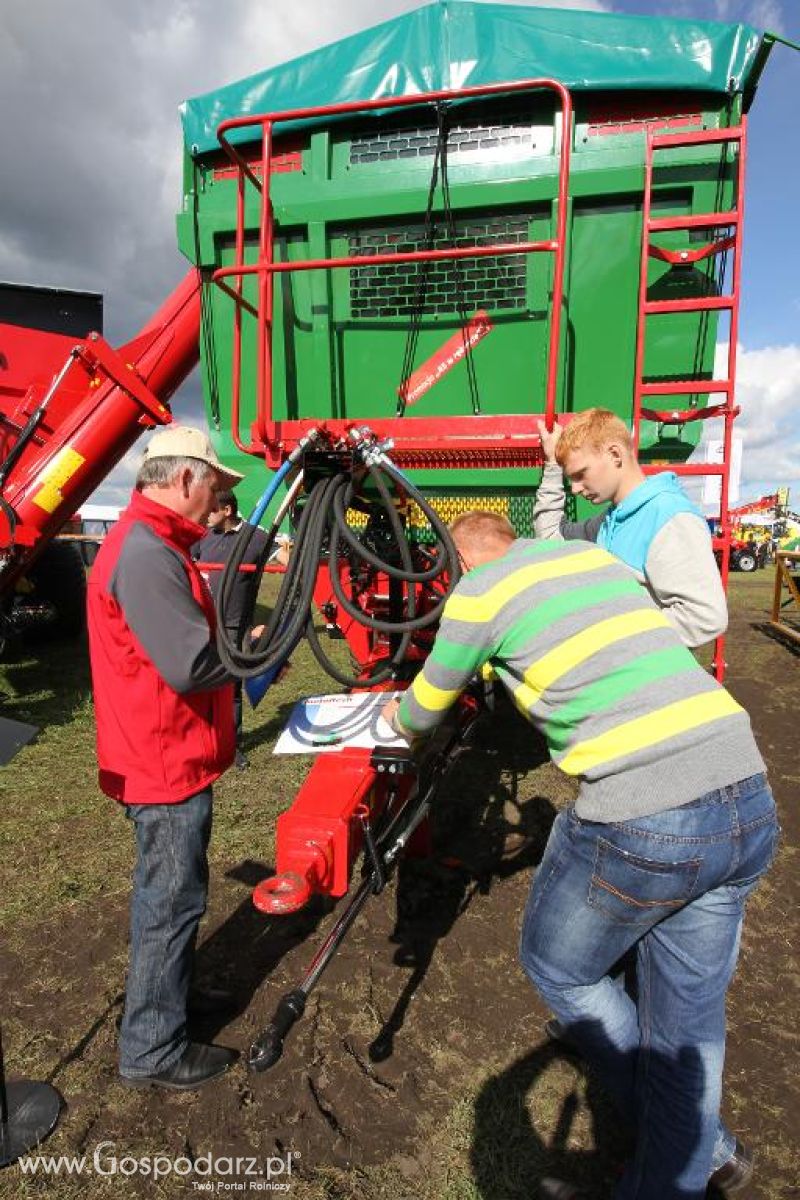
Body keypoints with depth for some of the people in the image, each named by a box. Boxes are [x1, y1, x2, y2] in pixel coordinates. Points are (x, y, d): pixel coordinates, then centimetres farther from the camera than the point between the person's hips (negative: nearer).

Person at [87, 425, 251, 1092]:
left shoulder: (153, 544, 10)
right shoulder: (146, 554, -25)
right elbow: (190, 665, -29)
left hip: (167, 754, 10)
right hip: (167, 762, -10)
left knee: (172, 893, 25)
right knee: (171, 901, 5)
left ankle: (173, 991, 46)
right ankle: (152, 1054, 24)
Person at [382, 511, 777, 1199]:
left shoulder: (480, 587, 1)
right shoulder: (598, 555, 18)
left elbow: (424, 714, 14)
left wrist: (400, 717, 39)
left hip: (641, 823, -7)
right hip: (751, 804, 7)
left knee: (556, 966, 22)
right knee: (689, 1021, 22)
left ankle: (702, 1143, 39)